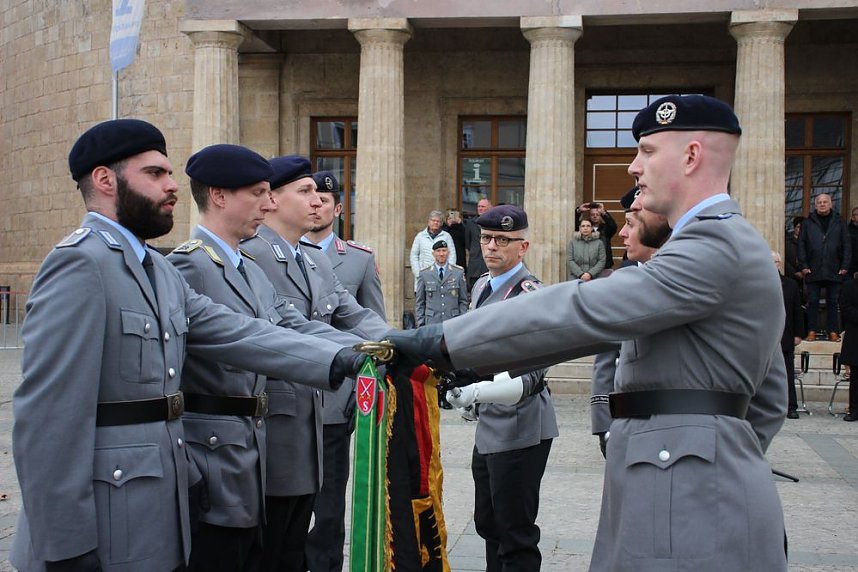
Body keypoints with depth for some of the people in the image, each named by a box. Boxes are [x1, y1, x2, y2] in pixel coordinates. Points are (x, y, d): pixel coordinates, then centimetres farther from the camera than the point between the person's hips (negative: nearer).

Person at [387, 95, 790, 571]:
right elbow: (769, 398, 22)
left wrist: (442, 341, -21)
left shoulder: (715, 244, -14)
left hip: (692, 504, -10)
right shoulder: (733, 244, 19)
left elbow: (584, 309, -22)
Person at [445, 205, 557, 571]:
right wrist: (469, 395, 19)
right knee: (487, 525, 20)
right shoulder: (482, 286, 7)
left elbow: (528, 376, -31)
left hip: (519, 428, -9)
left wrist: (477, 391, -43)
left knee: (516, 537, 0)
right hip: (489, 426, 9)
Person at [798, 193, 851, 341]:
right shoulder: (808, 223, 5)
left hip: (834, 272, 1)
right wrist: (803, 266, -6)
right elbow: (801, 245, 2)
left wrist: (845, 266, -2)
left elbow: (847, 246, 6)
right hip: (813, 271, -1)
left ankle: (833, 332, 10)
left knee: (832, 302, 5)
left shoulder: (839, 223, 7)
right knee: (813, 302, 2)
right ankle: (811, 331, 8)